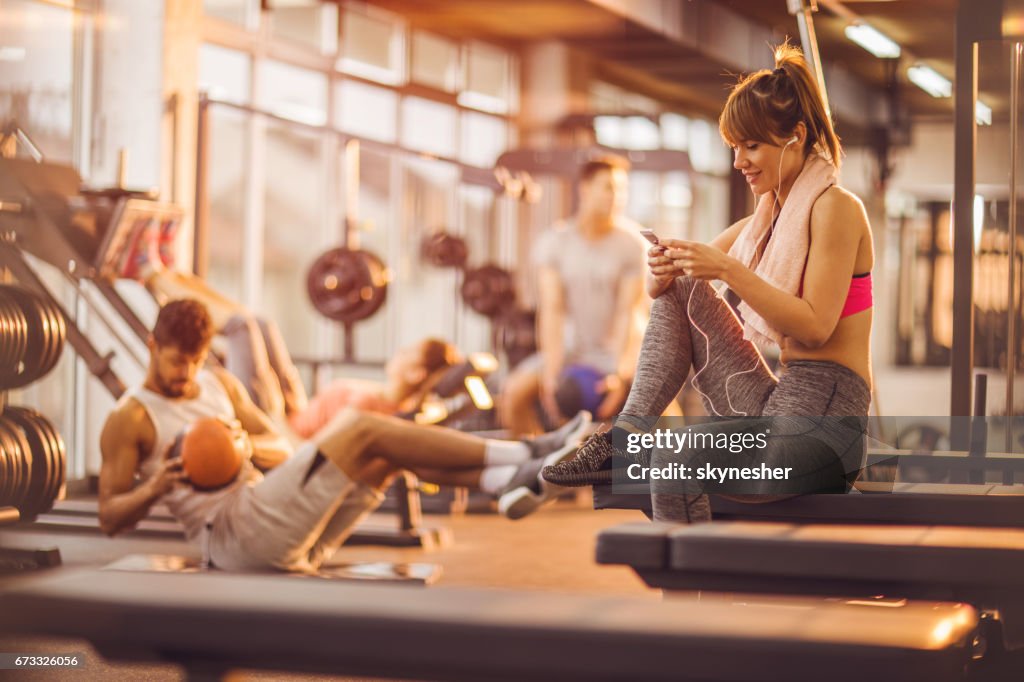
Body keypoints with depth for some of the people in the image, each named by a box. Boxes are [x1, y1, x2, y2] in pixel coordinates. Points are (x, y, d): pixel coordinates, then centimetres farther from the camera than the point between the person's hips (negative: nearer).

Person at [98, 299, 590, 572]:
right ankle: (521, 454, -22)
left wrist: (249, 447, -4)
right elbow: (110, 518, -3)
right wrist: (156, 487, -21)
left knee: (391, 445, -7)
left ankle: (507, 480, -25)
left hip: (284, 531, 8)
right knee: (358, 428, -19)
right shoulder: (130, 419, 1)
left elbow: (281, 451, 19)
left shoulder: (219, 384, 20)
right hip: (232, 535, -8)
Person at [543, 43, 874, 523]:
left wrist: (728, 270, -19)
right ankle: (626, 443, -9)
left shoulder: (835, 207, -6)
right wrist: (665, 269, -8)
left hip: (824, 411, -9)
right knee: (680, 290, 3)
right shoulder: (767, 217, 18)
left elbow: (815, 327, -16)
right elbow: (656, 288, 17)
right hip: (776, 406, 9)